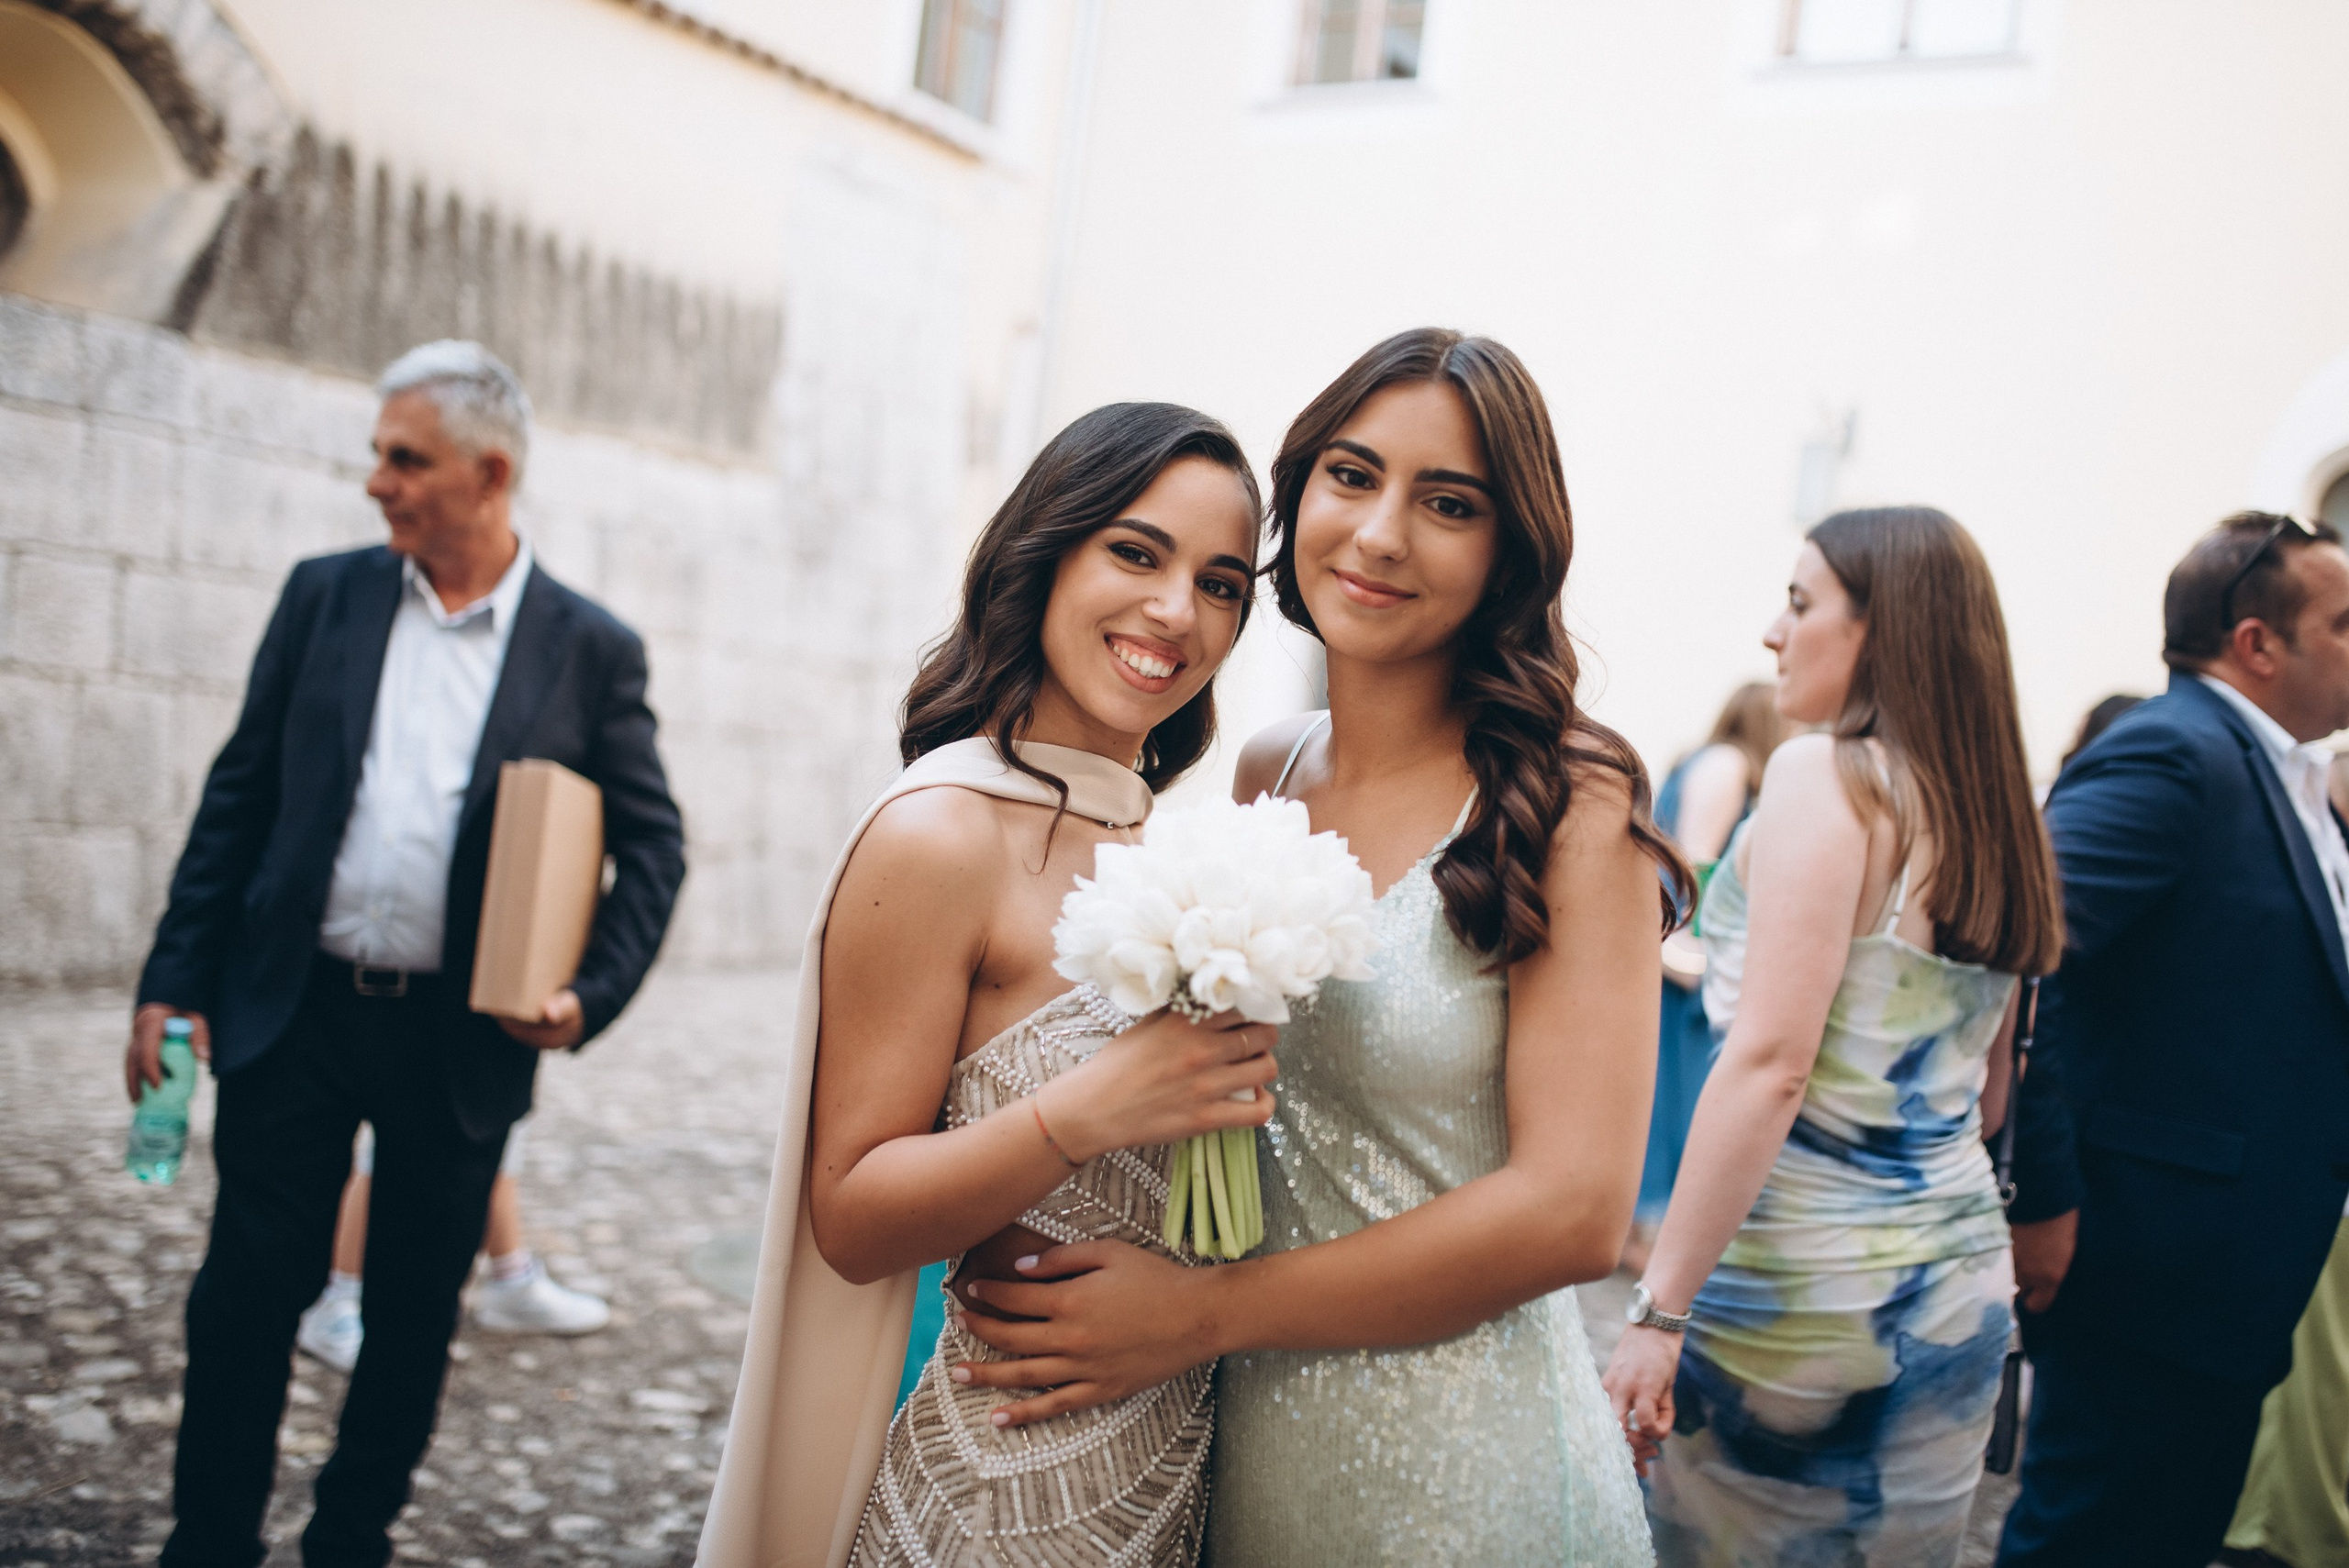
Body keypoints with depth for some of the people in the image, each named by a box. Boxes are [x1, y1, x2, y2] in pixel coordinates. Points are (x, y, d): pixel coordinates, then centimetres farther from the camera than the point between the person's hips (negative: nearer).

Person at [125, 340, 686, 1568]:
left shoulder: (592, 651, -3)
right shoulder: (324, 597, 3)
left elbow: (653, 844, 2)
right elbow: (238, 795, 5)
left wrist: (592, 994, -11)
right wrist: (173, 982, 2)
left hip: (461, 1041, -1)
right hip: (294, 1010, 1)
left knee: (414, 1316, 12)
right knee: (247, 1293, 7)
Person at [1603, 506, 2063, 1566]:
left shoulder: (1825, 774, -13)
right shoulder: (1997, 813, 9)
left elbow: (1769, 1063, -21)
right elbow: (1987, 1101, 15)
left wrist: (1659, 1309, -19)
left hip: (1795, 1285, -8)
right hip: (1962, 1281, 8)